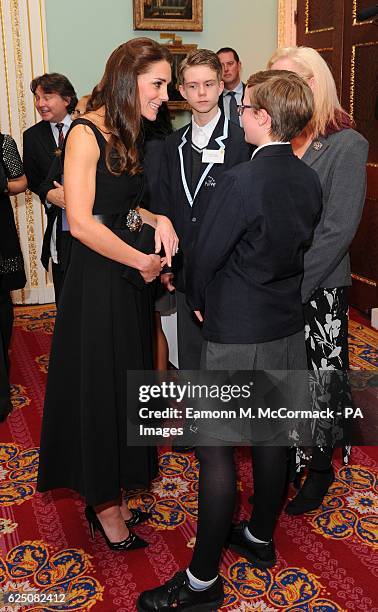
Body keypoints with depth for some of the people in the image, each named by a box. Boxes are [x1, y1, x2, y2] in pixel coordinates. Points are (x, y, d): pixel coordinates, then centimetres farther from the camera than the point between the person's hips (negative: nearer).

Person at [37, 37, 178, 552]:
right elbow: (82, 222, -21)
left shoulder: (127, 135, 11)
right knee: (99, 389, 5)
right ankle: (107, 510, 24)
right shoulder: (86, 133, -15)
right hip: (98, 282, -8)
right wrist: (142, 261, -13)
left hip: (130, 278, 9)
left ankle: (112, 497, 34)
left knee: (125, 387, 16)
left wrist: (157, 219, -1)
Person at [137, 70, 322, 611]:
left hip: (237, 336, -8)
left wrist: (199, 301, 4)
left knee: (215, 448, 1)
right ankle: (260, 537, 38)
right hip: (287, 328, 8)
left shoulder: (242, 180, -21)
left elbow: (205, 256, -14)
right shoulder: (310, 181, 2)